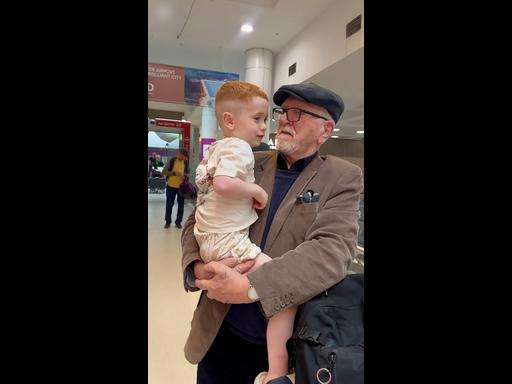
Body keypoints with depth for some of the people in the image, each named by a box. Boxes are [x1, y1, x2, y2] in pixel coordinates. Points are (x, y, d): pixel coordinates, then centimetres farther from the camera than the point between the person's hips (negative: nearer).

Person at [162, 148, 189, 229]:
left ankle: (178, 222, 19)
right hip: (171, 186, -3)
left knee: (181, 205, 6)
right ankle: (168, 221, 20)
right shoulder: (171, 160, -7)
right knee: (169, 204, 6)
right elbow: (164, 171, -11)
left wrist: (185, 176, -10)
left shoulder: (186, 162, 3)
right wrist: (174, 173, -25)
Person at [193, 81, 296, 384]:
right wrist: (257, 191, -17)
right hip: (228, 241, -11)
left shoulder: (216, 148, 18)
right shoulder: (238, 146, -12)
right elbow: (222, 184, -31)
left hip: (209, 241, 11)